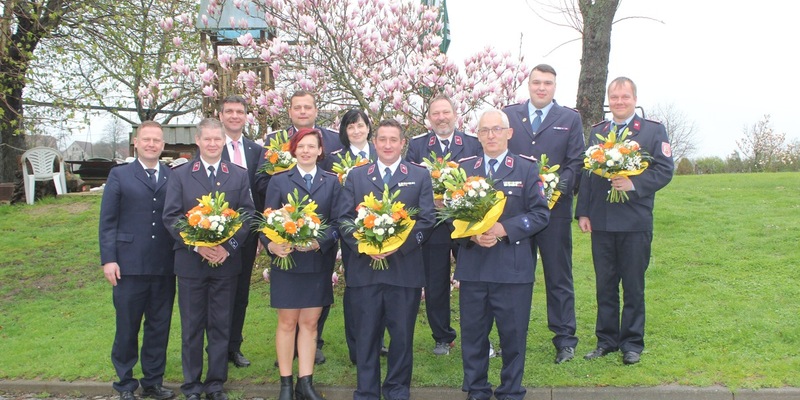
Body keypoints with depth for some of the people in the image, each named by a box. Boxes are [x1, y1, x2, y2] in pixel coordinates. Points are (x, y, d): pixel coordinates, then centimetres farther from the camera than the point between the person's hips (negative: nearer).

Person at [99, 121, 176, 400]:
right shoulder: (119, 175, 3)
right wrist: (108, 259, -7)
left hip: (165, 267, 2)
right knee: (127, 328, 9)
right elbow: (108, 221, 0)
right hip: (130, 266, -2)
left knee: (159, 327, 11)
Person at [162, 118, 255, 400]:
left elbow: (247, 216, 1)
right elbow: (171, 217, -3)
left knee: (221, 325, 8)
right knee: (191, 326, 7)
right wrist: (197, 246, -14)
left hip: (227, 261, 1)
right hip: (190, 260, -1)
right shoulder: (180, 175, 3)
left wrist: (228, 247, -13)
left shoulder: (239, 175, 6)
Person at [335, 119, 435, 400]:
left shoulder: (420, 176, 8)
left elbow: (426, 219, 0)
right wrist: (363, 246, -11)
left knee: (402, 334, 6)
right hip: (364, 268, 1)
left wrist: (398, 245, -13)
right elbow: (343, 217, 5)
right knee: (366, 334, 6)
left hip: (405, 268, 0)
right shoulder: (356, 176, 11)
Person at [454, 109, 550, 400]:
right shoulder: (464, 169, 10)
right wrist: (472, 234, -12)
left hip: (513, 267, -2)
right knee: (473, 333, 8)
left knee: (513, 334, 6)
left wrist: (504, 229, -15)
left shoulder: (527, 169, 4)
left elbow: (540, 214, -3)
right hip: (472, 265, 2)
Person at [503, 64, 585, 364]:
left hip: (555, 208, -1)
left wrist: (559, 186, -16)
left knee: (559, 276, 5)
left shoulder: (570, 119, 7)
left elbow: (576, 163, 2)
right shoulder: (509, 115, 10)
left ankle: (565, 339, 15)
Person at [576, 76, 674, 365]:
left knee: (633, 286, 5)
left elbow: (665, 170, -4)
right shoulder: (596, 131, 14)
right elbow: (586, 173, 12)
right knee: (605, 285, 9)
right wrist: (583, 212, 4)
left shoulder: (653, 130, 3)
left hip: (635, 222, -3)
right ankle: (606, 340, 20)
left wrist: (634, 184, -19)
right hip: (601, 222, 3)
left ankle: (632, 343, 16)